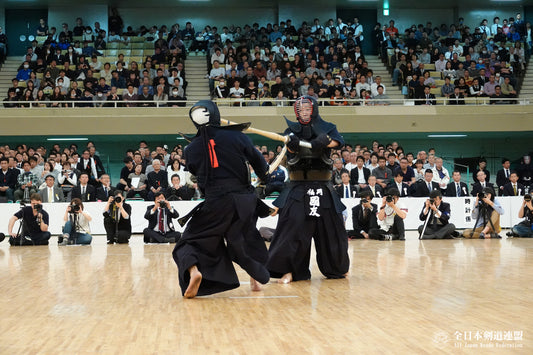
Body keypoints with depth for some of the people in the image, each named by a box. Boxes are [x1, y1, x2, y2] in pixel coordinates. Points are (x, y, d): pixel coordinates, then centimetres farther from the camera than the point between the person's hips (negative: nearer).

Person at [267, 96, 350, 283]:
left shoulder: (326, 128, 6)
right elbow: (291, 147, -17)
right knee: (292, 227, -13)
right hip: (298, 189, -1)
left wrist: (323, 142, -36)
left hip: (323, 188, 1)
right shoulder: (292, 130, 5)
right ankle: (289, 270, -6)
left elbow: (337, 141, -15)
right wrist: (292, 144, -41)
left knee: (331, 229, 9)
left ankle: (337, 268, 30)